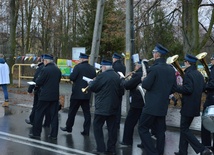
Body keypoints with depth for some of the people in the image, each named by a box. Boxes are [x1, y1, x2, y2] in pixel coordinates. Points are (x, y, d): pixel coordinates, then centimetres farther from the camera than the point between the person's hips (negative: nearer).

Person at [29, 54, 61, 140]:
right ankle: (54, 134, 11)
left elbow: (38, 82, -11)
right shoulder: (58, 70, 5)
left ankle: (36, 133, 10)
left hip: (45, 95, -6)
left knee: (39, 113, 5)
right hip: (55, 95, 6)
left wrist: (37, 79, 10)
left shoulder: (45, 69, -14)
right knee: (54, 115, 8)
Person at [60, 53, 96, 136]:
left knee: (72, 111, 8)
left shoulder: (78, 67, -13)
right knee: (86, 112, 6)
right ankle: (86, 130, 6)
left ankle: (68, 127, 19)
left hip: (77, 93, -5)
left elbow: (72, 77, -16)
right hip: (87, 94, 5)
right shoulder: (92, 68, 5)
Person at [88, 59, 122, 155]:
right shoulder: (117, 76, 8)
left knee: (97, 126, 3)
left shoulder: (102, 75, -14)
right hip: (113, 107, 7)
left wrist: (91, 82, 13)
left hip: (102, 107, -7)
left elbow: (92, 87, -7)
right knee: (112, 128, 9)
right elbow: (120, 89, 18)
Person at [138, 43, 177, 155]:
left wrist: (143, 80, 3)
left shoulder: (154, 68, -16)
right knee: (160, 130, 13)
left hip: (152, 105, -8)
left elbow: (146, 85, -17)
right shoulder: (171, 69, 8)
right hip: (163, 105, 8)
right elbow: (174, 87, 12)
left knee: (143, 128, 0)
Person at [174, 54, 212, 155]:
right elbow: (202, 88, 18)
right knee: (184, 128, 16)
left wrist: (176, 88, -12)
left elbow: (188, 89, -25)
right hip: (195, 106, 9)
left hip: (188, 106, -9)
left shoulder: (188, 74, -16)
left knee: (184, 129, -2)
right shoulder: (199, 74, 12)